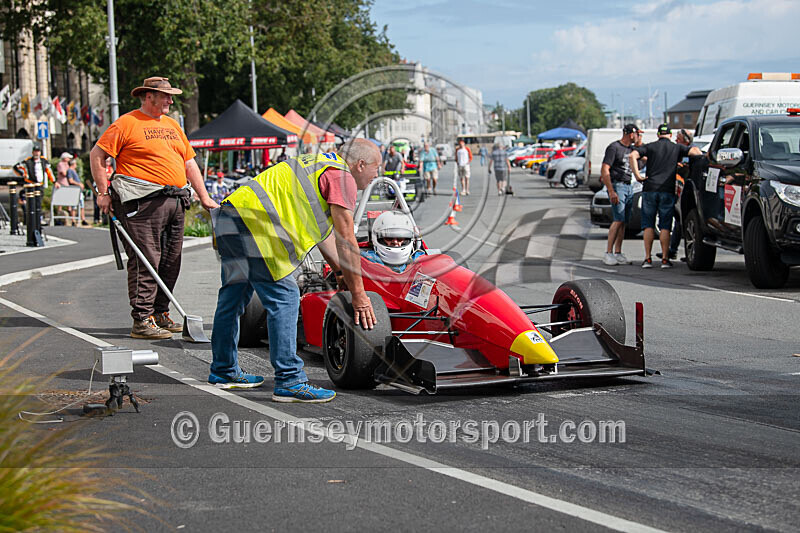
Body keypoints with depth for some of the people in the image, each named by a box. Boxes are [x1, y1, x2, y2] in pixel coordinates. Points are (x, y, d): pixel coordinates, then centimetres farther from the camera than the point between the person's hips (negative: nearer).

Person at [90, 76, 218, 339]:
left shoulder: (172, 125, 21)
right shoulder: (127, 123, -1)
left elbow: (189, 163, 24)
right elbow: (97, 155, -2)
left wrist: (204, 198, 19)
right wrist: (103, 193, -6)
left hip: (175, 203, 8)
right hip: (143, 202, -8)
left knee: (170, 263, 9)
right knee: (145, 262, -10)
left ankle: (160, 315, 18)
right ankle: (142, 321, -9)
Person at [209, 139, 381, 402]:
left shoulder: (323, 165, 25)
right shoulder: (342, 177, -4)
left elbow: (324, 229, 35)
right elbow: (346, 242, -5)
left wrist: (341, 273, 38)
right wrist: (358, 294, 0)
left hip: (229, 215, 11)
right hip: (253, 222, -11)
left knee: (234, 296, 20)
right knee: (284, 298, -9)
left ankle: (224, 371, 34)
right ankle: (289, 381, -10)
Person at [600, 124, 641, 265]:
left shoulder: (631, 148, 15)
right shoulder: (614, 147, -10)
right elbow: (604, 170, -15)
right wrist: (611, 191, -22)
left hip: (629, 187, 8)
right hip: (617, 185, -8)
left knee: (624, 222, 5)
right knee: (619, 220, -16)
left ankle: (618, 253, 7)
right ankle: (608, 253, -15)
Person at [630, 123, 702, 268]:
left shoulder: (650, 146, 7)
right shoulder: (677, 148, 8)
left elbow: (632, 156, -8)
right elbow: (695, 151, -8)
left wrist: (637, 175, -6)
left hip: (650, 189, 0)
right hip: (667, 191, 0)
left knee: (648, 225, 7)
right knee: (665, 226, 4)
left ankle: (647, 258, 3)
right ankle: (665, 259, 1)